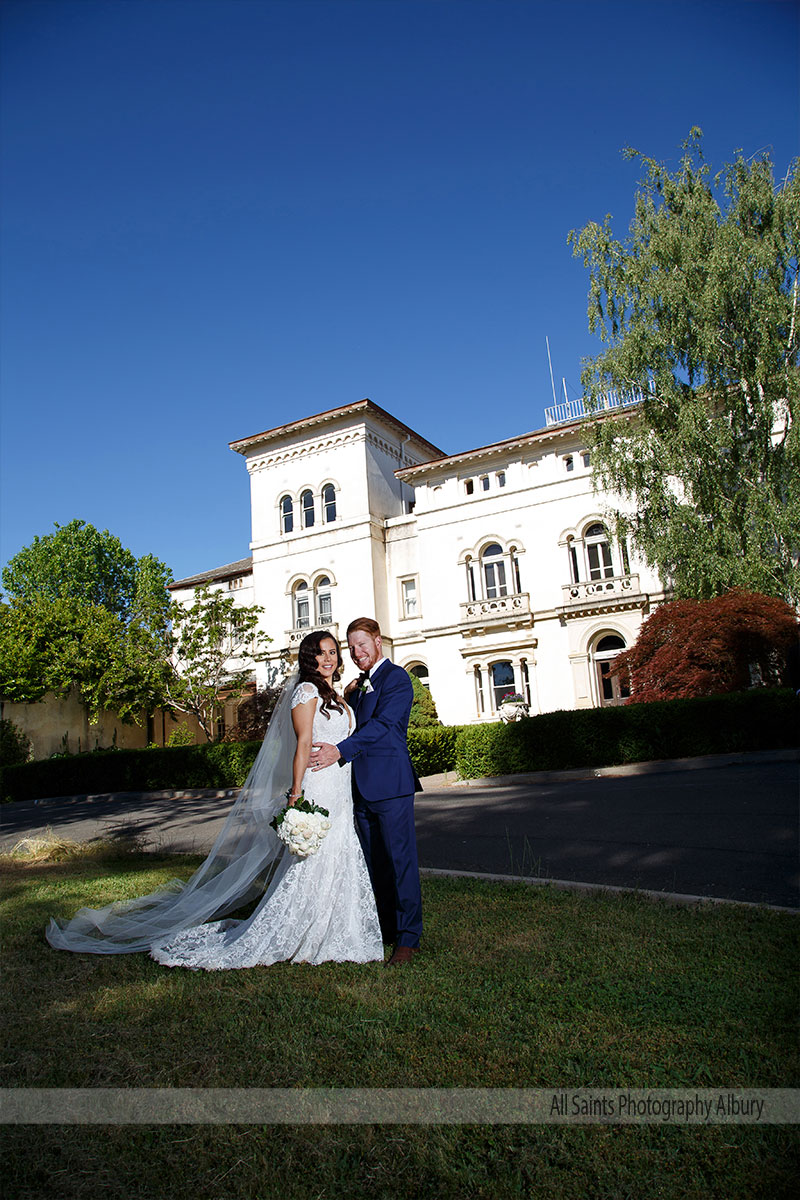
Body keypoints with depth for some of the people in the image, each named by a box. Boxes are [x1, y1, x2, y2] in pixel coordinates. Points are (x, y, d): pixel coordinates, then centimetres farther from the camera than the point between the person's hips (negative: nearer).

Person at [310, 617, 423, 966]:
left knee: (400, 859, -2)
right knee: (375, 862, 14)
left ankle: (408, 938, 6)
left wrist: (340, 750, -24)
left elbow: (381, 724, -18)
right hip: (362, 787, 9)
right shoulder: (358, 687, 19)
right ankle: (385, 928, 26)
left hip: (390, 783, -8)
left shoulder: (396, 677, -7)